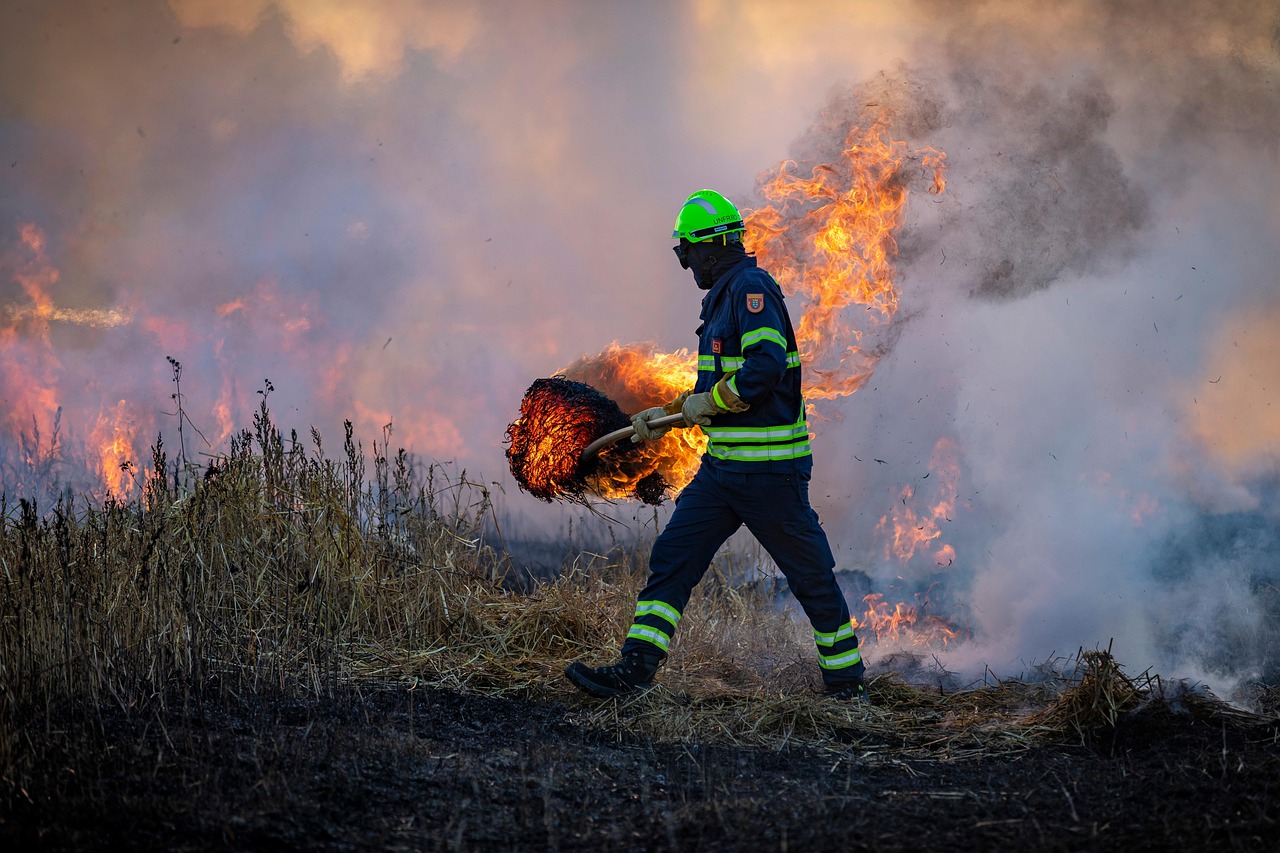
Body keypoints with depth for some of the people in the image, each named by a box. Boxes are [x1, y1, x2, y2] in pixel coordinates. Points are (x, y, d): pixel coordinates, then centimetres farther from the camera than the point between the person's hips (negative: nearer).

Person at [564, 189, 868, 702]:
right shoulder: (726, 295, 18)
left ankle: (846, 682, 16)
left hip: (768, 467, -10)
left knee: (810, 574, 3)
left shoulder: (751, 286, -13)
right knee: (672, 557, 1)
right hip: (723, 466, 10)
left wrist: (708, 402, -15)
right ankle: (634, 670, -3)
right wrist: (668, 415, 22)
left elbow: (767, 365, -26)